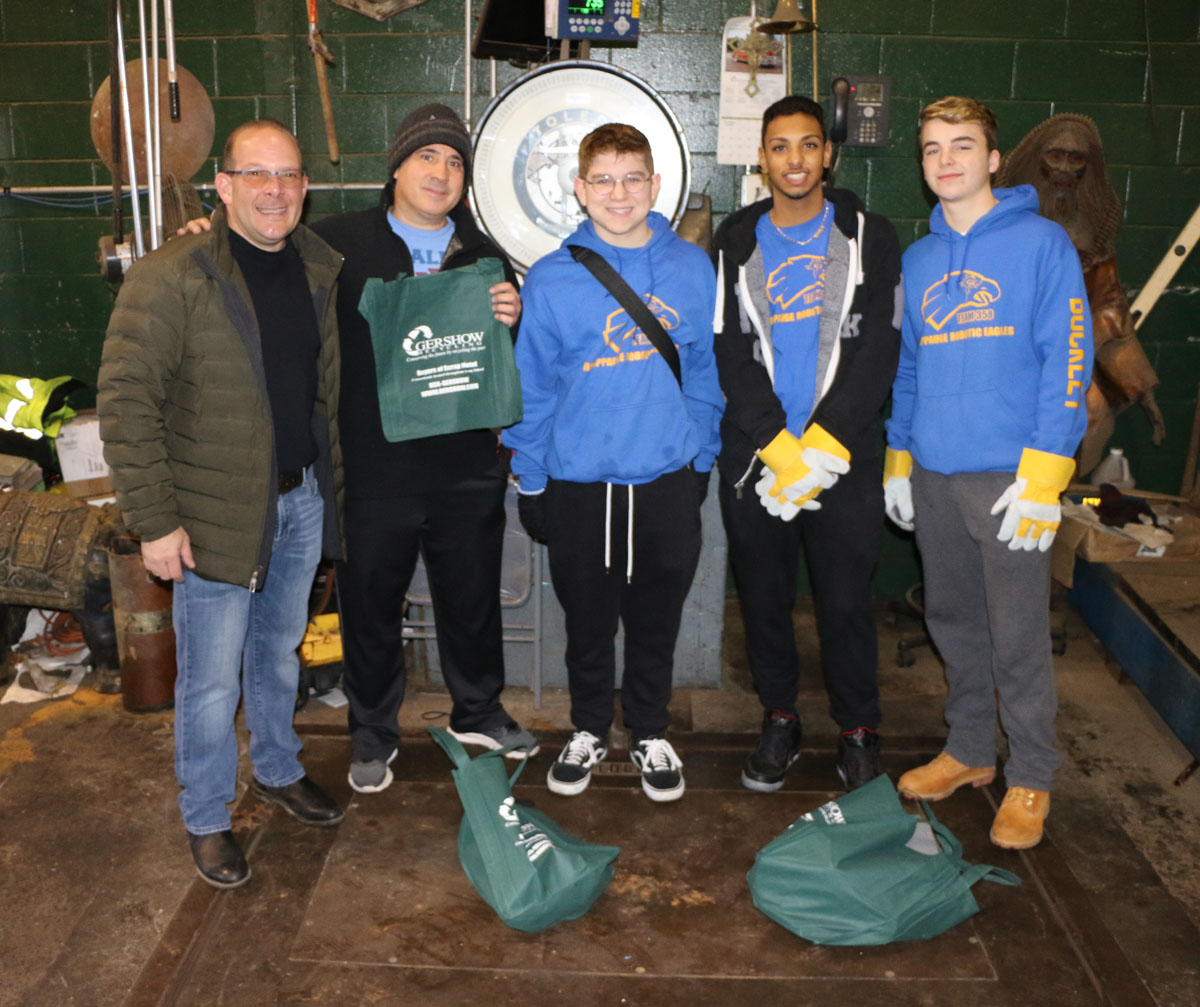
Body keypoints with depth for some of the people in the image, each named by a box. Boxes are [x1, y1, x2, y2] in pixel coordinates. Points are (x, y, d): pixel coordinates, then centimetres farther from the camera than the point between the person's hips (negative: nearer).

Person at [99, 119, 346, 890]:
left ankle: (279, 770, 43)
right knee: (213, 679, 5)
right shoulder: (170, 278, -14)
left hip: (302, 500, 5)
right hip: (217, 513, -5)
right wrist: (155, 521, -18)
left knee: (281, 652, 21)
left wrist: (333, 482, 8)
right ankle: (207, 820, 25)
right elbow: (126, 402, -15)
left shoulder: (320, 271, 4)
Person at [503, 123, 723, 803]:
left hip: (669, 480, 1)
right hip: (579, 484, -1)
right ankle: (589, 732, 34)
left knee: (657, 620, 13)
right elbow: (532, 387, -1)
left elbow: (706, 368, 8)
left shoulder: (693, 268, 2)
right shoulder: (551, 279, -3)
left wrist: (702, 456, 6)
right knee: (588, 622, 13)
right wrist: (533, 480, -2)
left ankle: (651, 735, 34)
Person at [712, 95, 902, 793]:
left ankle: (859, 731, 22)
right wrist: (779, 446, -12)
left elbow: (878, 350, -4)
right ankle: (780, 722, 26)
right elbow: (731, 354, 0)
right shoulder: (736, 243, 8)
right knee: (764, 597, 9)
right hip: (755, 460, 2)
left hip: (845, 460, -1)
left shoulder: (869, 238, 4)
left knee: (847, 599, 4)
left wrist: (823, 446, -14)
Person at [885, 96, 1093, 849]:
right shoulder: (919, 259, 13)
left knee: (1017, 636, 1)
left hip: (1009, 475, -5)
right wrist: (898, 459, 14)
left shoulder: (1042, 243, -4)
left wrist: (1042, 475, -17)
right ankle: (970, 751, 32)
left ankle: (1030, 778, 19)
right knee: (954, 620, 15)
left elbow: (1067, 359, -10)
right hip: (933, 476, 5)